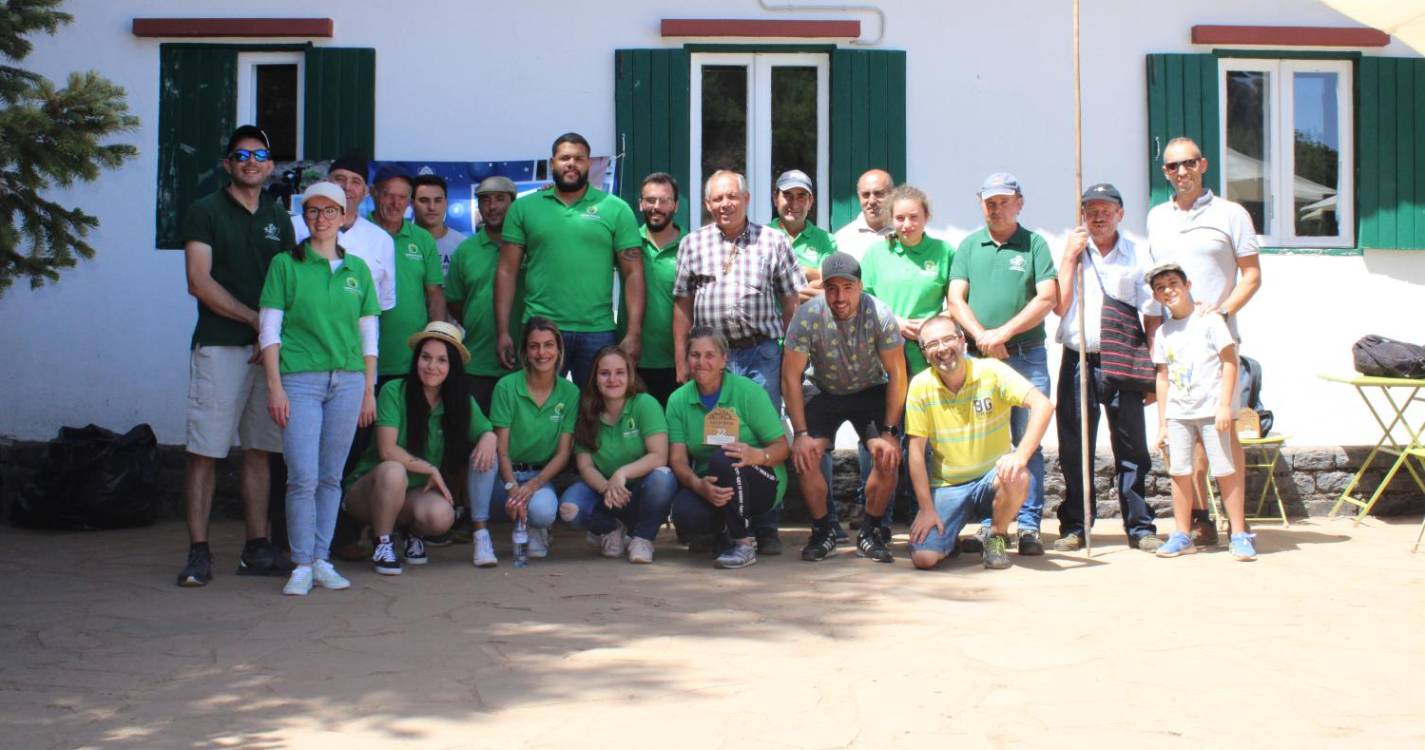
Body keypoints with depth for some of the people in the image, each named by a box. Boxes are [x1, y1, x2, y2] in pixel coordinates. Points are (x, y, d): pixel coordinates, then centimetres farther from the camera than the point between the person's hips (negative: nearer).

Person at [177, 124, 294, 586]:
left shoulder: (278, 218, 16)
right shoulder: (205, 212, 2)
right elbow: (199, 282, -6)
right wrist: (256, 319, -9)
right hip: (219, 346, -4)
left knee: (259, 451, 7)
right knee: (204, 451, -5)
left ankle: (257, 549, 12)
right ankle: (198, 552, -2)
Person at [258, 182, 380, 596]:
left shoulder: (357, 268, 13)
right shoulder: (285, 264, 4)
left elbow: (369, 333, 14)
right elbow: (270, 331, 1)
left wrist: (369, 390, 10)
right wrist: (275, 386, -6)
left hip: (348, 380, 3)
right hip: (300, 379, -3)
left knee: (331, 477, 6)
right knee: (304, 477, -9)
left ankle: (322, 559, 15)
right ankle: (301, 565, 1)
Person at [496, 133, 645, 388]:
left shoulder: (616, 209, 4)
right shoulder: (523, 208, 7)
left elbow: (633, 274, 1)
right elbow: (507, 271, 5)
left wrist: (633, 334, -8)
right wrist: (503, 332, -2)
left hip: (598, 332, 0)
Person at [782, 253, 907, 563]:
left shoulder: (879, 315, -24)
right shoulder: (807, 316, -25)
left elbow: (897, 375, -16)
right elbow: (791, 377, -17)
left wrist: (889, 432, -19)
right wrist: (801, 433, -20)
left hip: (871, 391, 0)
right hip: (824, 392, 0)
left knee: (888, 457, -19)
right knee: (805, 456, -20)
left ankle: (871, 533, 1)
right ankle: (822, 532, 0)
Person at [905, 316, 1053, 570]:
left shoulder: (991, 371, -12)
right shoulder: (921, 386, -8)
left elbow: (1043, 405, -23)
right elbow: (917, 450, -7)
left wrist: (1020, 456, -37)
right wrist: (926, 510, -12)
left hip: (992, 478, 0)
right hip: (947, 487, 0)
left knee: (1016, 477, -35)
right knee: (923, 557, -20)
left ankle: (997, 538, -5)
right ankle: (950, 540, 17)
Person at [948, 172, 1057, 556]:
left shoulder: (1034, 244, 6)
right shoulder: (969, 246, 14)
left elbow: (1047, 298, -4)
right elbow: (956, 299, 6)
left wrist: (1003, 333, -12)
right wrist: (982, 337, -10)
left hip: (1027, 356, -2)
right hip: (978, 357, 2)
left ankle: (1029, 526, 0)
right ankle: (988, 525, 9)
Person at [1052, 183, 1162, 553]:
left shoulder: (1136, 255, 6)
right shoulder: (1073, 252, 9)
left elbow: (1152, 313, 6)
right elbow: (1059, 306, -2)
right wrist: (1070, 257, -3)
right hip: (1077, 360, 1)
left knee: (1131, 446, 1)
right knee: (1074, 449, 4)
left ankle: (1139, 526, 9)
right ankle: (1074, 526, 12)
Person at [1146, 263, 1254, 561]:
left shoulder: (1209, 320, -3)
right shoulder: (1163, 332, 11)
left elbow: (1230, 362, -6)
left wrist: (1225, 405, -14)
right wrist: (1162, 423, 11)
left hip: (1211, 410, -4)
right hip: (1177, 413, 5)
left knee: (1225, 471, -3)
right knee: (1179, 473, 3)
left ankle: (1239, 535, 3)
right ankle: (1182, 536, 11)